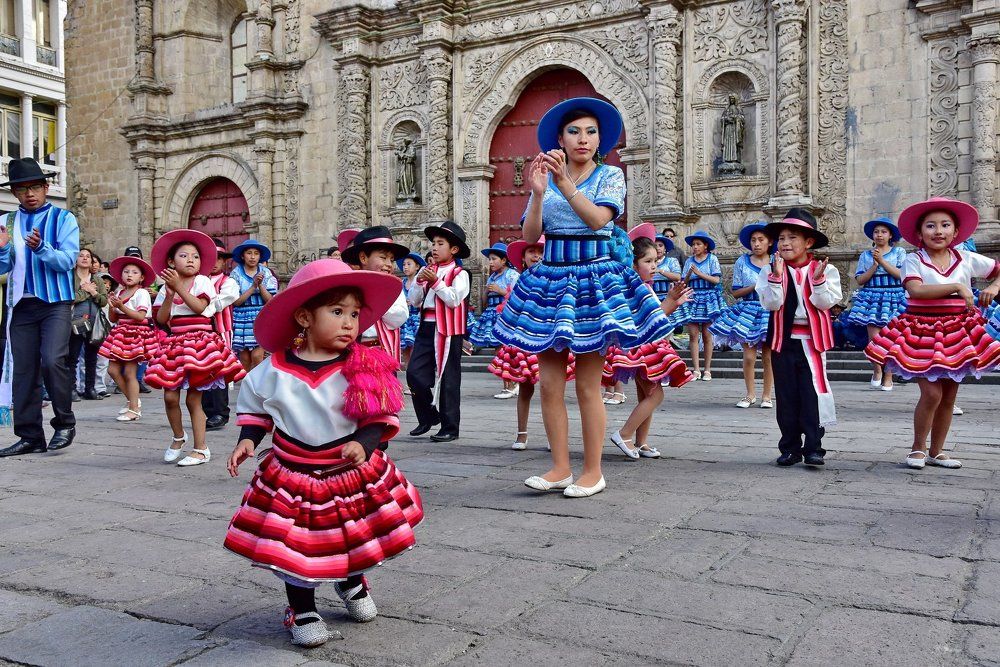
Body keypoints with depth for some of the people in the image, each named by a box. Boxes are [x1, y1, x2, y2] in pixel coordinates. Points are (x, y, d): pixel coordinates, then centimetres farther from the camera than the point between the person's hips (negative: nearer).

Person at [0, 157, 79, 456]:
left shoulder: (63, 219, 2)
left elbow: (67, 261, -9)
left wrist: (41, 248, -26)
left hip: (55, 303, -4)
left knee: (53, 360, -19)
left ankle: (64, 423, -1)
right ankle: (30, 436, 10)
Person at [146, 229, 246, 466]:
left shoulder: (202, 281, 0)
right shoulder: (166, 287, 11)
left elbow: (199, 307, -16)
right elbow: (161, 319, 2)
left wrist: (179, 287, -15)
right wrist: (170, 294, -8)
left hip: (199, 342, -4)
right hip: (175, 344, 4)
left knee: (194, 398, -3)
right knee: (170, 395, -2)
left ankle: (201, 449, 6)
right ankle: (178, 437, 24)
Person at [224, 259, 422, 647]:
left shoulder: (366, 369, -13)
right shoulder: (274, 370, -9)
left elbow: (382, 418, -7)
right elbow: (254, 406, 8)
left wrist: (364, 444, -24)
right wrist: (248, 439, -6)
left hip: (355, 473, 1)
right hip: (293, 476, 0)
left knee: (358, 536, 17)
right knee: (294, 545, 5)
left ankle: (352, 581, 50)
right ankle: (302, 610, 30)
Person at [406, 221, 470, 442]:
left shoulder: (459, 273, -4)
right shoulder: (427, 271, 13)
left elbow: (453, 300, -16)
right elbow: (414, 301, 10)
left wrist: (435, 282, -14)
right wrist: (420, 281, -5)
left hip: (448, 331, -6)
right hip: (426, 327, 6)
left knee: (448, 379, 1)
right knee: (414, 373, 1)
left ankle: (450, 428, 11)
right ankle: (427, 417, 21)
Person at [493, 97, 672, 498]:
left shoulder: (611, 176, 3)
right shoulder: (545, 177, 11)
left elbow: (598, 218, -15)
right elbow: (530, 235, 0)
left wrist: (564, 183, -23)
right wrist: (538, 192, -13)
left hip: (595, 276, -3)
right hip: (551, 278, 4)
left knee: (588, 385, -2)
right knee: (549, 383, 1)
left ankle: (592, 471, 9)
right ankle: (560, 468, 12)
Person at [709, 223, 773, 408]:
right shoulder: (742, 262, 2)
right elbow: (736, 292, 1)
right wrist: (755, 286, -12)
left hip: (770, 311, 0)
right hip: (748, 311, 0)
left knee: (768, 356, 2)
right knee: (749, 356, -2)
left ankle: (766, 395, 14)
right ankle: (750, 394, 14)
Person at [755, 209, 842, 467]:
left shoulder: (825, 270, 0)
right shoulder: (771, 272, 2)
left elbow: (825, 303, -8)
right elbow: (771, 303, -10)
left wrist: (818, 279, -21)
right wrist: (777, 275, -20)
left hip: (812, 341, -1)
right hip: (783, 340, 2)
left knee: (813, 393, -1)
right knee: (786, 395, 7)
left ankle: (813, 447, 7)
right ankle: (790, 447, 17)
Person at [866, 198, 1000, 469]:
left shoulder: (966, 259, 5)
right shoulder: (913, 260, -5)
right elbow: (916, 290, -22)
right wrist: (957, 287, -22)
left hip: (957, 332, 4)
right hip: (922, 332, -4)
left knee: (948, 397, 9)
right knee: (931, 393, -12)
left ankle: (936, 452, 22)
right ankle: (917, 448, 7)